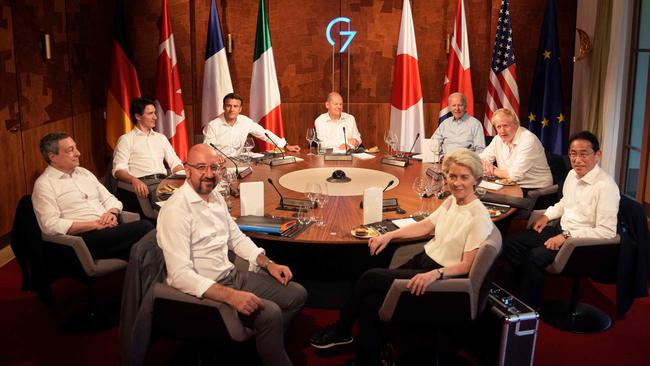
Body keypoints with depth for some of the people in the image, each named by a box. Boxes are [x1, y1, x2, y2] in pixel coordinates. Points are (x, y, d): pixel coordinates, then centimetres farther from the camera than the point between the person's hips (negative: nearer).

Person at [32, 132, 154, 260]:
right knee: (144, 227, -26)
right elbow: (51, 225, -12)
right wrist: (95, 224, -15)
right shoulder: (44, 184, 0)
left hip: (109, 231, 7)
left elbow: (109, 199, 23)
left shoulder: (84, 173, 21)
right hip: (84, 239, -6)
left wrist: (112, 212, -2)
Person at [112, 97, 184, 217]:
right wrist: (134, 180, -23)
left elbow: (175, 163, 20)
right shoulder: (126, 139, 11)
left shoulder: (161, 138, 27)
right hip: (143, 184, -5)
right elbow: (119, 170, -1)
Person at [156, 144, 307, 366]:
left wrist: (268, 264, 5)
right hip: (204, 290, -9)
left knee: (297, 294, 5)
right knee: (269, 313, -26)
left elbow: (237, 238, 19)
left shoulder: (216, 197, 7)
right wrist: (230, 296, -34)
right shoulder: (176, 210, -21)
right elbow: (180, 275, -27)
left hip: (233, 275, 9)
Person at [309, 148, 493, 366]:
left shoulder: (479, 217, -18)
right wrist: (389, 235, 6)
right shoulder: (452, 201, 5)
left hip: (443, 276, -7)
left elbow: (467, 266, -20)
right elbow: (425, 226, 15)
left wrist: (434, 274, -34)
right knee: (370, 302, -10)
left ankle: (341, 329, 6)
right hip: (423, 258, 7)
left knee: (370, 278, -14)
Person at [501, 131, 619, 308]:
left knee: (536, 256, -27)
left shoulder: (605, 186, -21)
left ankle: (528, 307, -7)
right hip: (562, 230, 9)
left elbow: (607, 232, -24)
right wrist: (547, 215, 7)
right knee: (511, 243, 0)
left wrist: (567, 236, -24)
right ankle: (516, 293, 13)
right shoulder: (572, 174, 5)